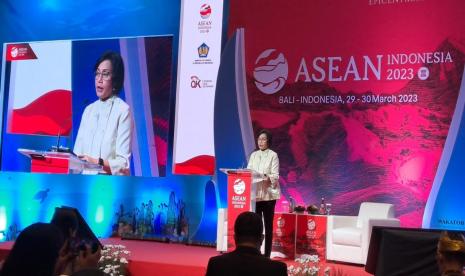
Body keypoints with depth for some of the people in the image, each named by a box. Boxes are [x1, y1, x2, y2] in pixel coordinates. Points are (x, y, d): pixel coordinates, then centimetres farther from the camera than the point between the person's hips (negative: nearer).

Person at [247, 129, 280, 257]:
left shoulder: (273, 155, -3)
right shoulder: (253, 155, 12)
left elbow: (275, 176, -9)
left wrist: (267, 178, -27)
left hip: (268, 194, -4)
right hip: (255, 194, 4)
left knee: (268, 224, 1)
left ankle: (267, 254, 6)